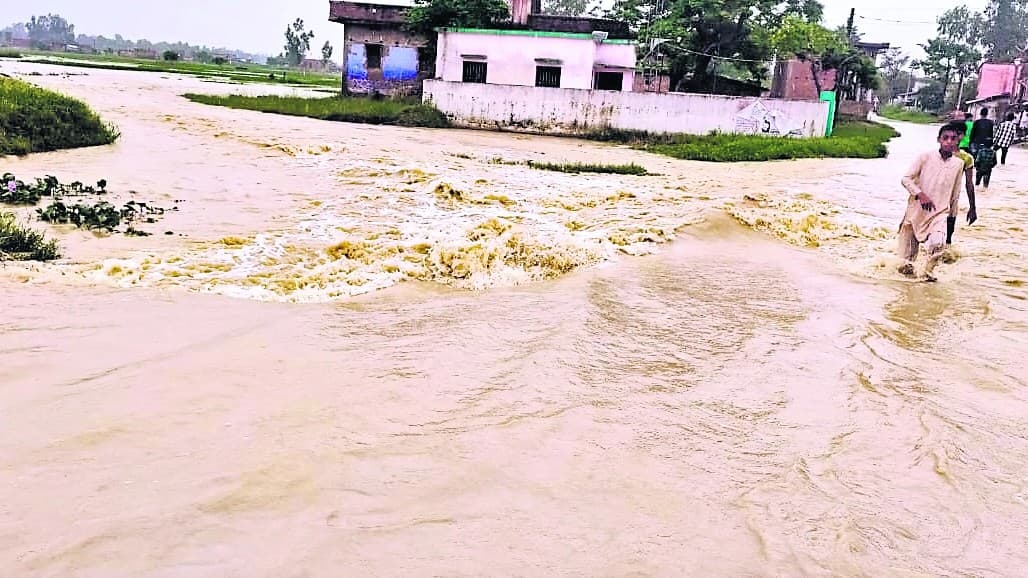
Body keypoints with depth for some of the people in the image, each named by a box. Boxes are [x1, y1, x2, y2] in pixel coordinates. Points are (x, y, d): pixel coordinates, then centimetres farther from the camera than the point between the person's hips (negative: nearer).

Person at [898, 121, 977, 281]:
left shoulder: (959, 164, 2)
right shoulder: (925, 157, -7)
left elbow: (955, 193, 13)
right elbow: (906, 179, -8)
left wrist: (953, 214, 19)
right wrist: (920, 194, -22)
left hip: (940, 212, 1)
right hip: (917, 209, -1)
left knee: (937, 243, -21)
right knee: (910, 243, 11)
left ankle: (929, 270, 1)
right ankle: (908, 264, 39)